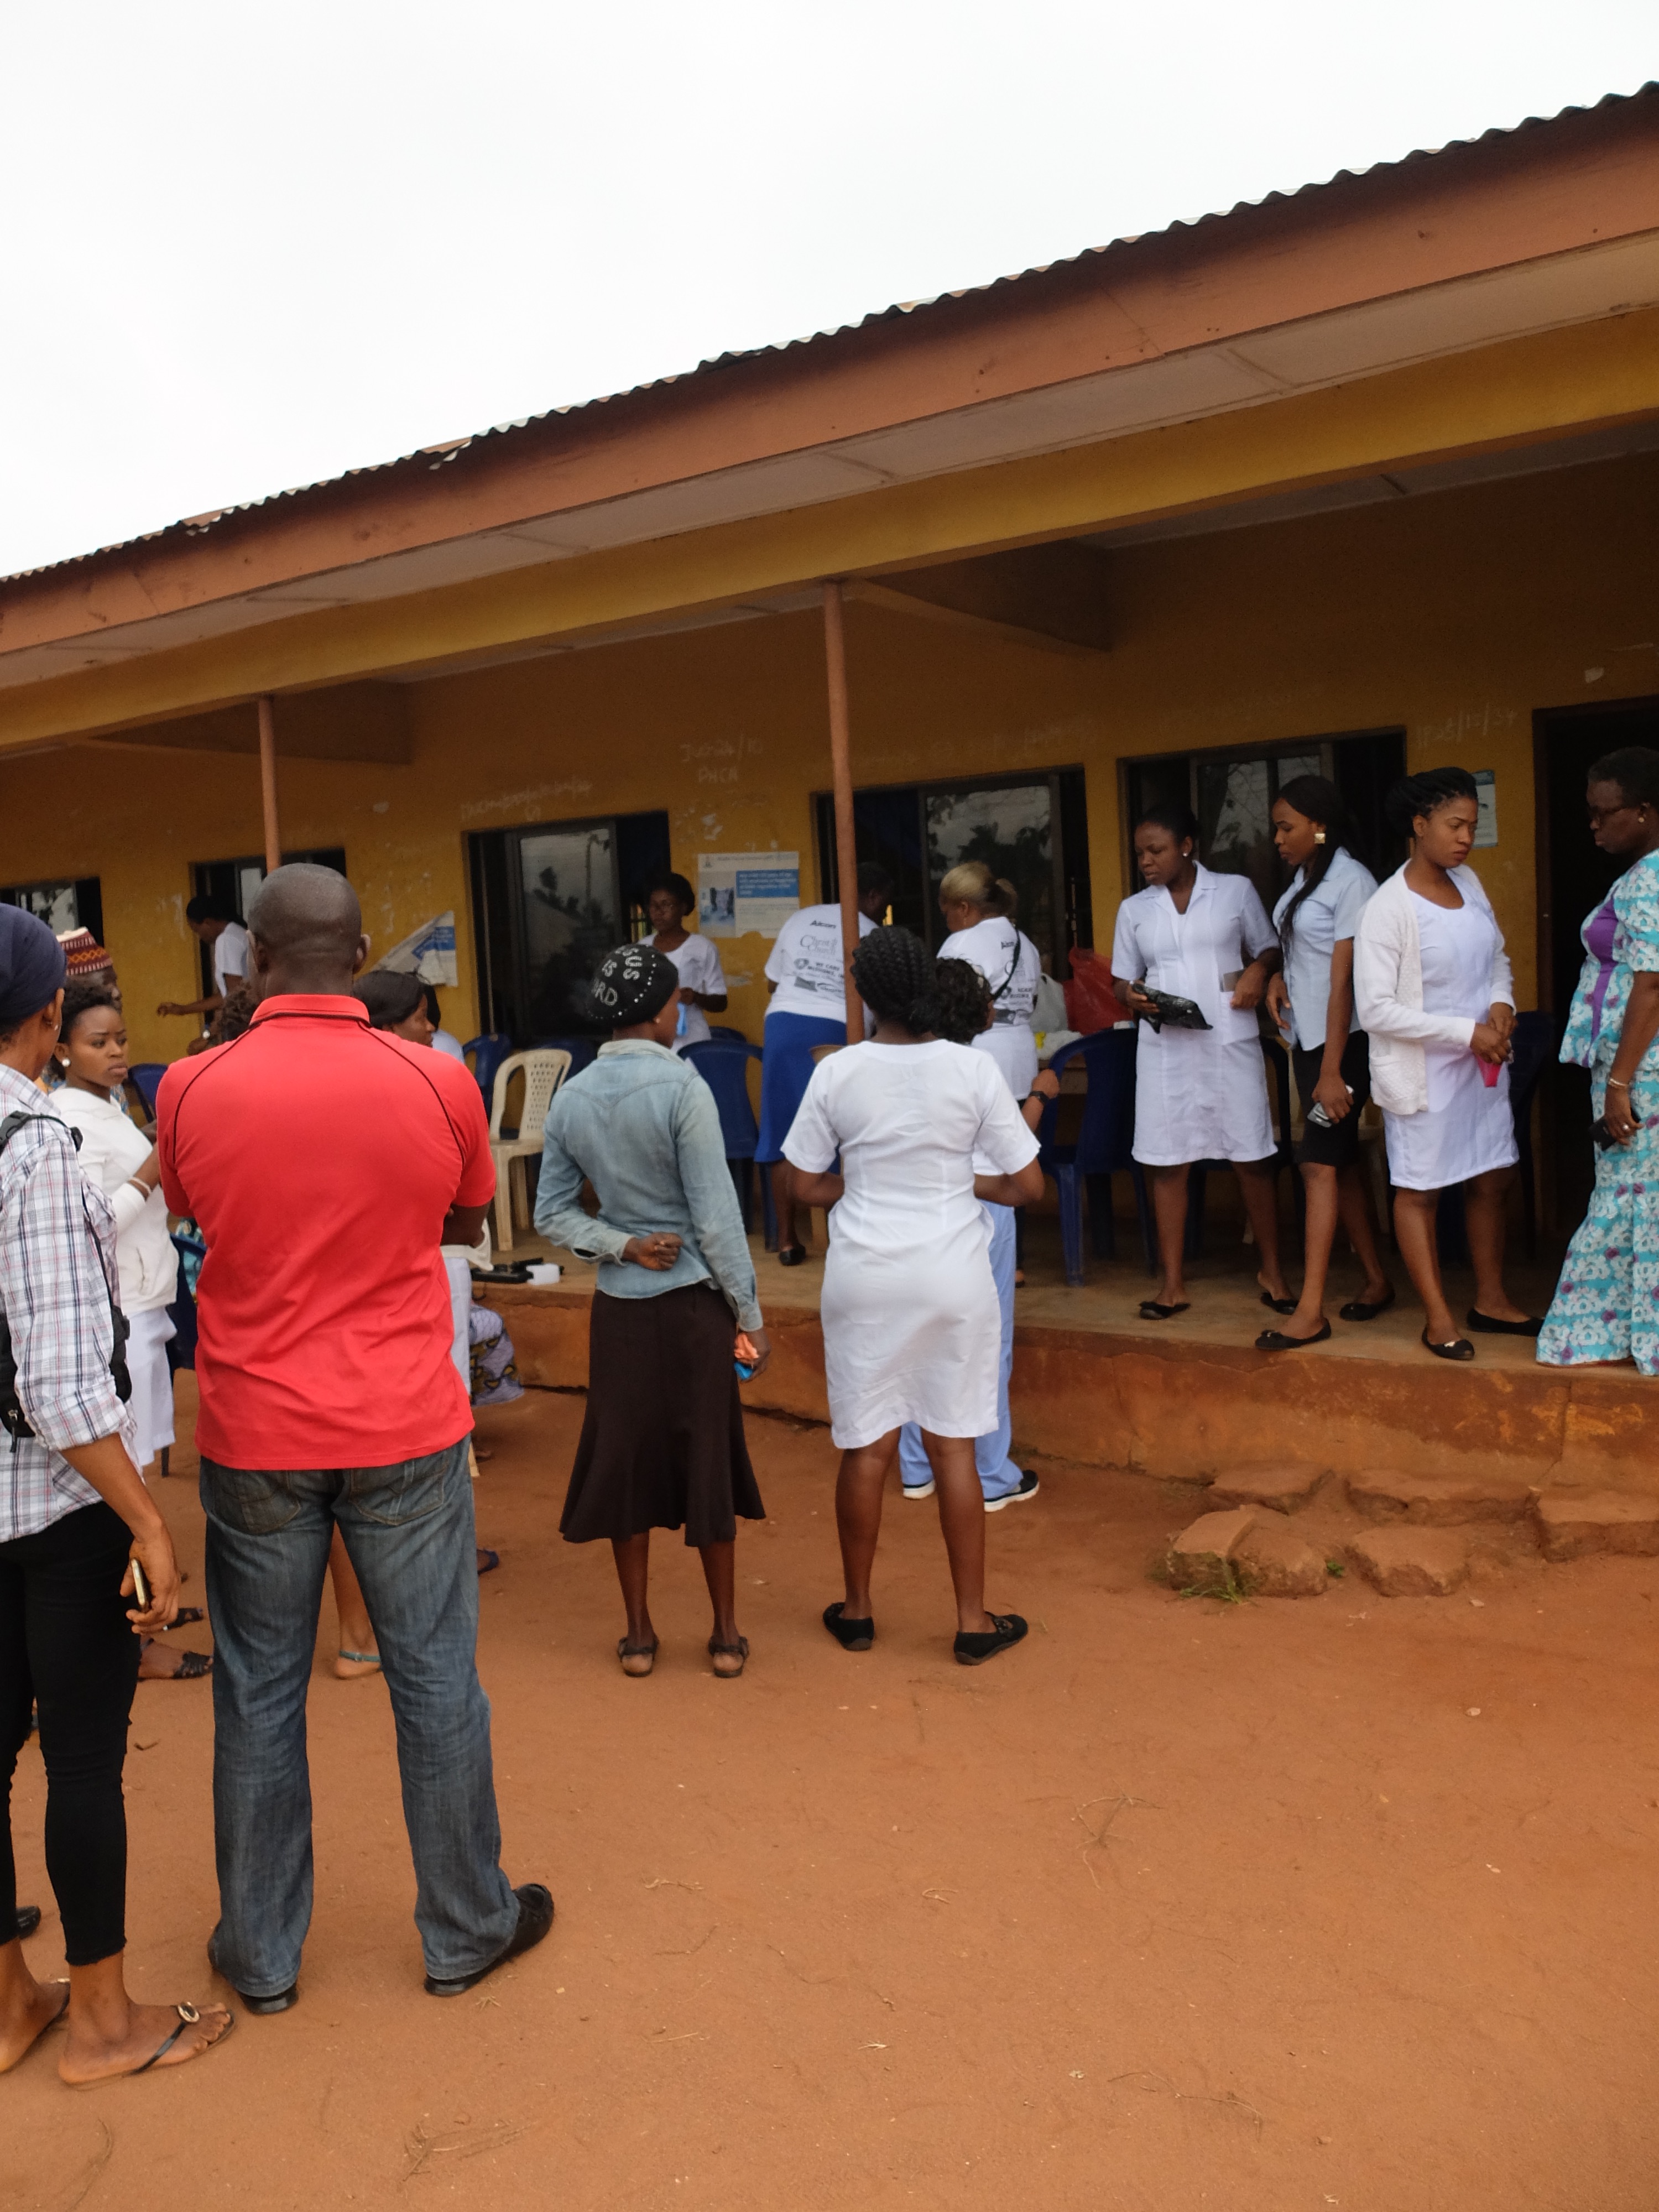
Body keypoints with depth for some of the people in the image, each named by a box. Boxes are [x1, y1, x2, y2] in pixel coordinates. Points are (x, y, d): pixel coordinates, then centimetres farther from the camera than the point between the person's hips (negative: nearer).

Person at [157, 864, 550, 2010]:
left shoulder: (191, 1089, -9)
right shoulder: (439, 1081, -11)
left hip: (253, 1438, 1)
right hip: (405, 1431, -1)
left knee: (260, 1695, 15)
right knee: (436, 1681, 12)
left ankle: (262, 1955, 31)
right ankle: (466, 1931, 29)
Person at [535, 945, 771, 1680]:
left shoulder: (571, 1098, 1)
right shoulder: (682, 1087, -15)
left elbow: (552, 1214, 3)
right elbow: (716, 1214, -14)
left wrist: (622, 1246, -4)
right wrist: (750, 1315, -7)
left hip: (619, 1303, 4)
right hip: (692, 1297, -4)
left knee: (626, 1459, 12)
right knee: (708, 1459, 8)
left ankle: (638, 1634, 23)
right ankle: (726, 1636, 20)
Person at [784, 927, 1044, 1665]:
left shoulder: (836, 1074, -7)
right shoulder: (974, 1070, -8)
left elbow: (809, 1186, 0)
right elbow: (1028, 1185, -6)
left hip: (865, 1275, 0)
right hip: (952, 1277, 0)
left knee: (865, 1447, 11)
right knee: (953, 1446, 9)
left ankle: (857, 1610, 27)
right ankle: (973, 1620, 19)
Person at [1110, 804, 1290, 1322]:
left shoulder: (1236, 891, 4)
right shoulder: (1134, 909, 9)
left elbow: (1269, 948, 12)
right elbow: (1122, 978, 13)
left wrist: (1258, 970, -10)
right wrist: (1132, 996, -9)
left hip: (1230, 1042, -2)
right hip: (1164, 1049, 2)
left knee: (1252, 1159, 2)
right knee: (1167, 1163, 2)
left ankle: (1272, 1271, 18)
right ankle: (1173, 1283, 11)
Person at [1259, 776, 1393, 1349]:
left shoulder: (1350, 882, -14)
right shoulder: (1303, 878, 10)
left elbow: (1344, 981, -18)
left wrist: (1332, 1071, -20)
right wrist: (1279, 976, -1)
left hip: (1343, 1043, -8)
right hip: (1307, 1039, 8)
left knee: (1318, 1163, -9)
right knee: (1341, 1162, 13)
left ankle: (1311, 1311, -7)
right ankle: (1376, 1281, 25)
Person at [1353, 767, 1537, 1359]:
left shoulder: (1469, 882, 4)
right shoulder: (1388, 909, -18)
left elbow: (1498, 957, 17)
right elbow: (1376, 1010, -21)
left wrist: (1502, 1002, -5)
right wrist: (1467, 1032, -21)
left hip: (1482, 1063, 7)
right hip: (1423, 1072, -7)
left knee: (1492, 1178, 14)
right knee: (1419, 1191, 4)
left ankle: (1491, 1300, 30)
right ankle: (1438, 1317, 15)